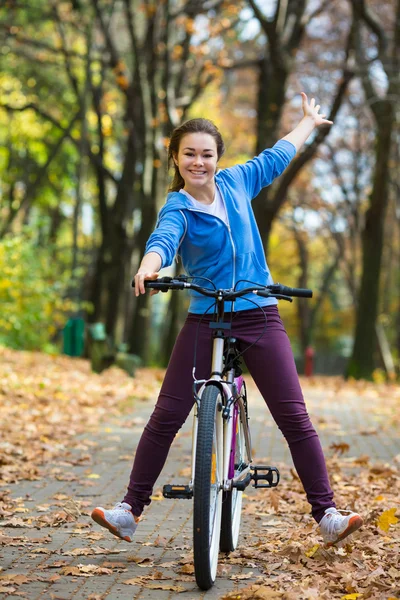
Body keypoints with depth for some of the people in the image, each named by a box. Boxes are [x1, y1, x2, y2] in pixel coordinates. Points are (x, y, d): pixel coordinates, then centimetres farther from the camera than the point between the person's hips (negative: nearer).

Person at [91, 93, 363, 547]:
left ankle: (327, 516, 2)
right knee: (165, 417, -4)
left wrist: (309, 121, 40)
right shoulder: (177, 209, -5)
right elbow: (163, 240, -28)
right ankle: (130, 510, 7)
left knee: (295, 419, -4)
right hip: (204, 321, -2)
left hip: (259, 317, 2)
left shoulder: (235, 182, 7)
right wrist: (148, 268, -50)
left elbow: (275, 157, 26)